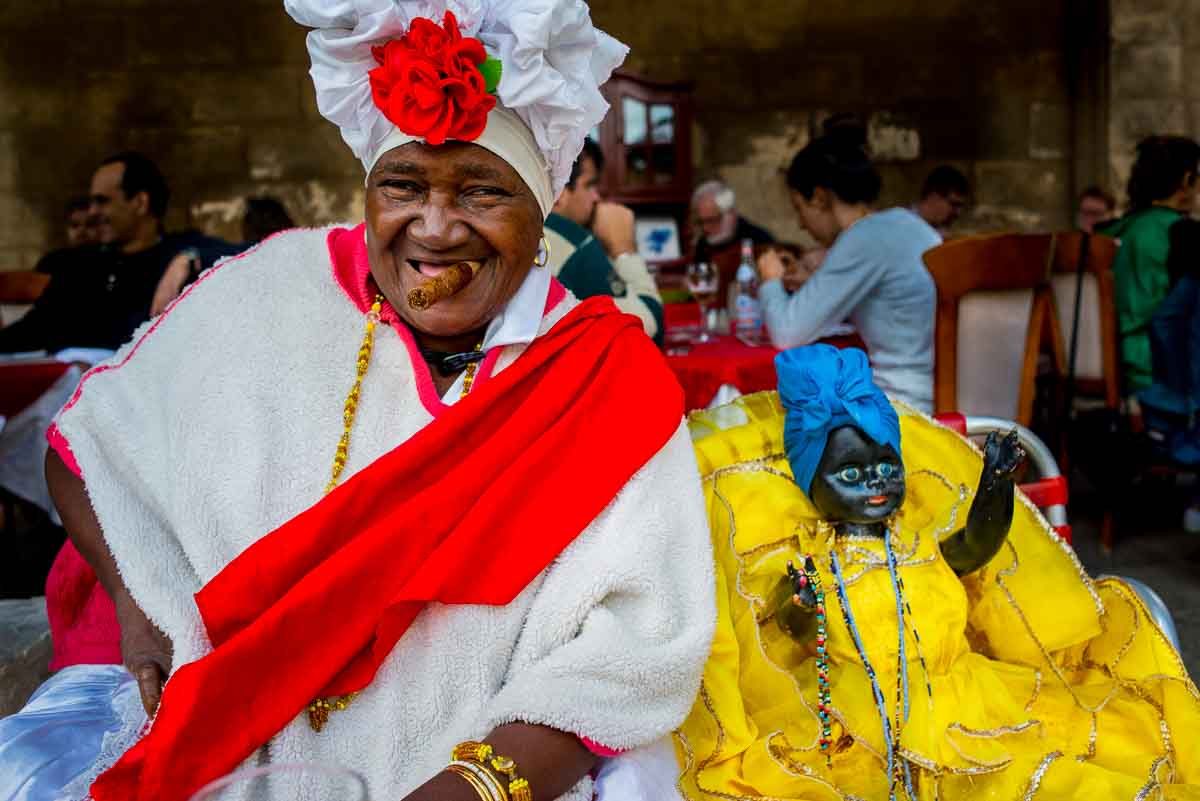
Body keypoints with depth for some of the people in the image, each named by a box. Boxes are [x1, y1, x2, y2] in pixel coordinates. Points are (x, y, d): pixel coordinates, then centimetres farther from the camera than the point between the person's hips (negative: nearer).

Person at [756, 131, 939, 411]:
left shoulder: (863, 239, -16)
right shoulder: (900, 221, 10)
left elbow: (788, 334, -16)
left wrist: (772, 282, 2)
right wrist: (815, 283, 19)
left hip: (911, 403, -8)